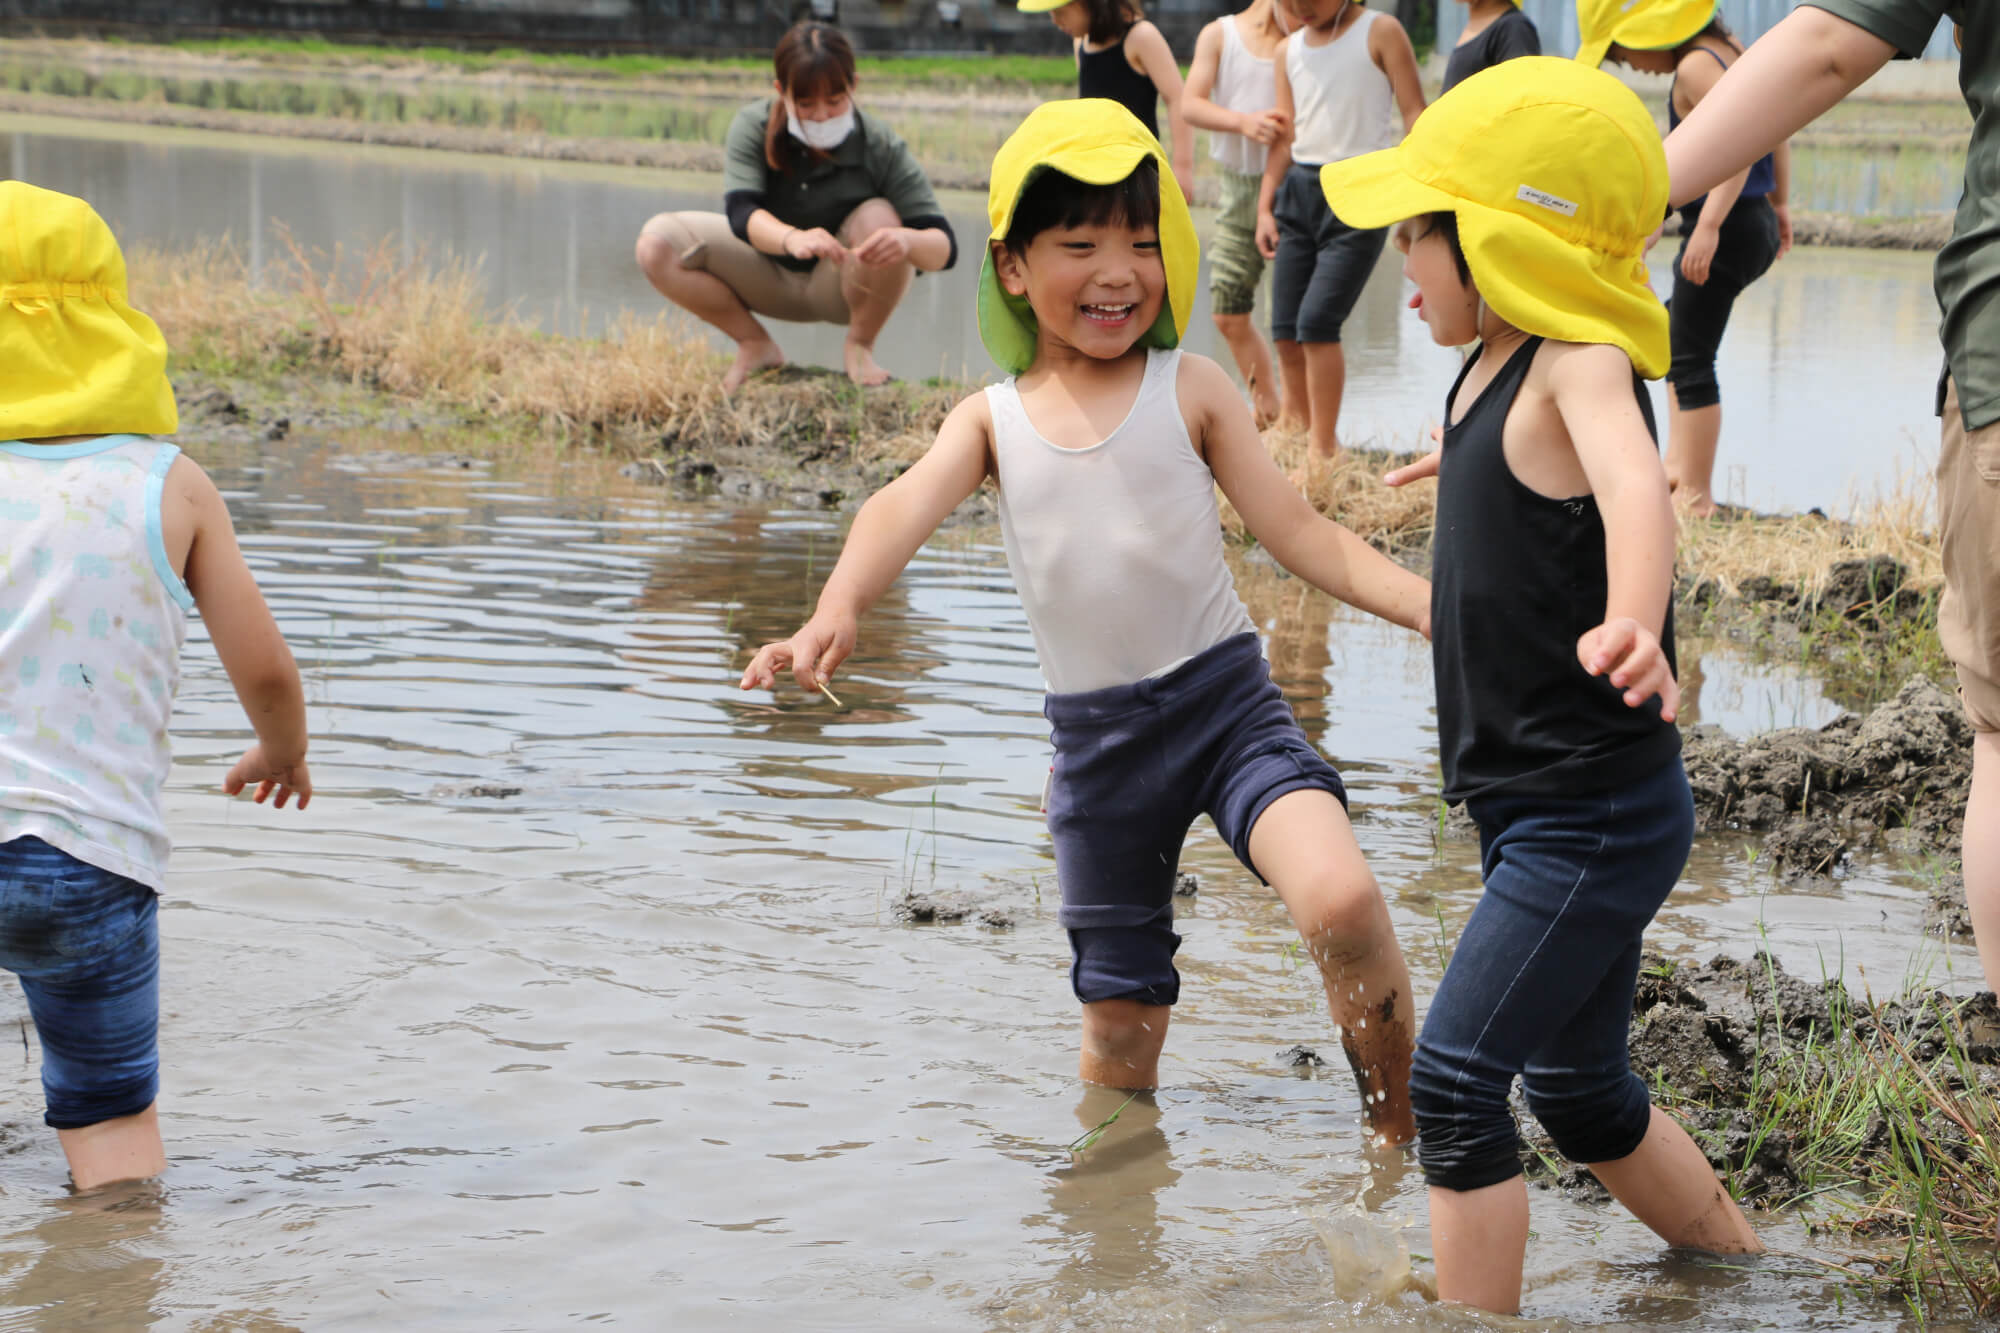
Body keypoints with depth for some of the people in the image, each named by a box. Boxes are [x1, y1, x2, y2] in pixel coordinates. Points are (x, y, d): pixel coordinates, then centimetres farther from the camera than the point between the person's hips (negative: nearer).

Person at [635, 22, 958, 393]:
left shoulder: (882, 148, -23)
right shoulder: (754, 126, -18)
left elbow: (944, 248, -28)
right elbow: (741, 212, -34)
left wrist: (908, 241, -54)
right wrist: (792, 238, -57)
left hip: (845, 286, -2)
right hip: (771, 280, 2)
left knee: (879, 218, -34)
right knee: (656, 242, -20)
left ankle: (859, 347, -7)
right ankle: (756, 345, 0)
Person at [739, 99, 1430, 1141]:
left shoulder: (1189, 390, 0)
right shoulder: (992, 420, 4)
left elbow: (1295, 529, -1)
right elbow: (906, 508, -14)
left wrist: (1427, 602, -16)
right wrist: (834, 614, -35)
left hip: (1226, 702, -2)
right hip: (1094, 739, 3)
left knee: (1341, 901, -28)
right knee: (1119, 1017, 10)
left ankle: (1401, 1129, -8)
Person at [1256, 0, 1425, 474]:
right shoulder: (1289, 50, 14)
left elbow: (1414, 115, -5)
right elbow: (1285, 136, 16)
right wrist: (1265, 207, 8)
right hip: (1300, 188, 6)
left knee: (1317, 322, -15)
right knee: (1286, 330, 1)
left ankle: (1324, 452, -9)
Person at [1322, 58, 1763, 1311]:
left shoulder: (1582, 366, -21)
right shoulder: (1496, 365, 6)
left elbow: (1635, 484, -44)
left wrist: (1633, 619, -65)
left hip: (1597, 817, -10)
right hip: (1542, 812, 10)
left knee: (1454, 1082, -12)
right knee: (1580, 1090, 22)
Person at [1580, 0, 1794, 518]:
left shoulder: (1695, 67, -18)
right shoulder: (1730, 49, 11)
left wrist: (1709, 226, -31)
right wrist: (1779, 203, 25)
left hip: (1726, 229, -11)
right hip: (1758, 225, 11)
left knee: (1690, 360, -3)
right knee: (1671, 332, 25)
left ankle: (1697, 493, 0)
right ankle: (1678, 462, 22)